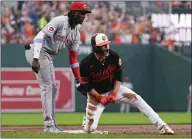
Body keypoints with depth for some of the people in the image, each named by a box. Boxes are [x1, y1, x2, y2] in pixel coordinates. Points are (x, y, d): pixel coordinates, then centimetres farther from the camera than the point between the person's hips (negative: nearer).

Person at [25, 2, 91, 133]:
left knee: (53, 88, 13)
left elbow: (73, 56, 14)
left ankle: (52, 124, 22)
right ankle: (49, 125, -12)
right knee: (47, 87, -12)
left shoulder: (76, 33, 10)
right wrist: (35, 59, -32)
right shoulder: (60, 21, -17)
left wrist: (78, 78, 9)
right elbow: (40, 36, -25)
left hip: (48, 57, 10)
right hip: (38, 52, -10)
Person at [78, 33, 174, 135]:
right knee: (90, 129, -14)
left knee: (136, 98, -17)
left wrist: (114, 94, -13)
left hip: (113, 89, 3)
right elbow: (86, 86, -16)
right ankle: (87, 120, 26)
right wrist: (100, 98, -20)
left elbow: (118, 77, -2)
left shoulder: (114, 57, -16)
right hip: (96, 94, -3)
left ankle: (161, 126, -16)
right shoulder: (86, 64, -26)